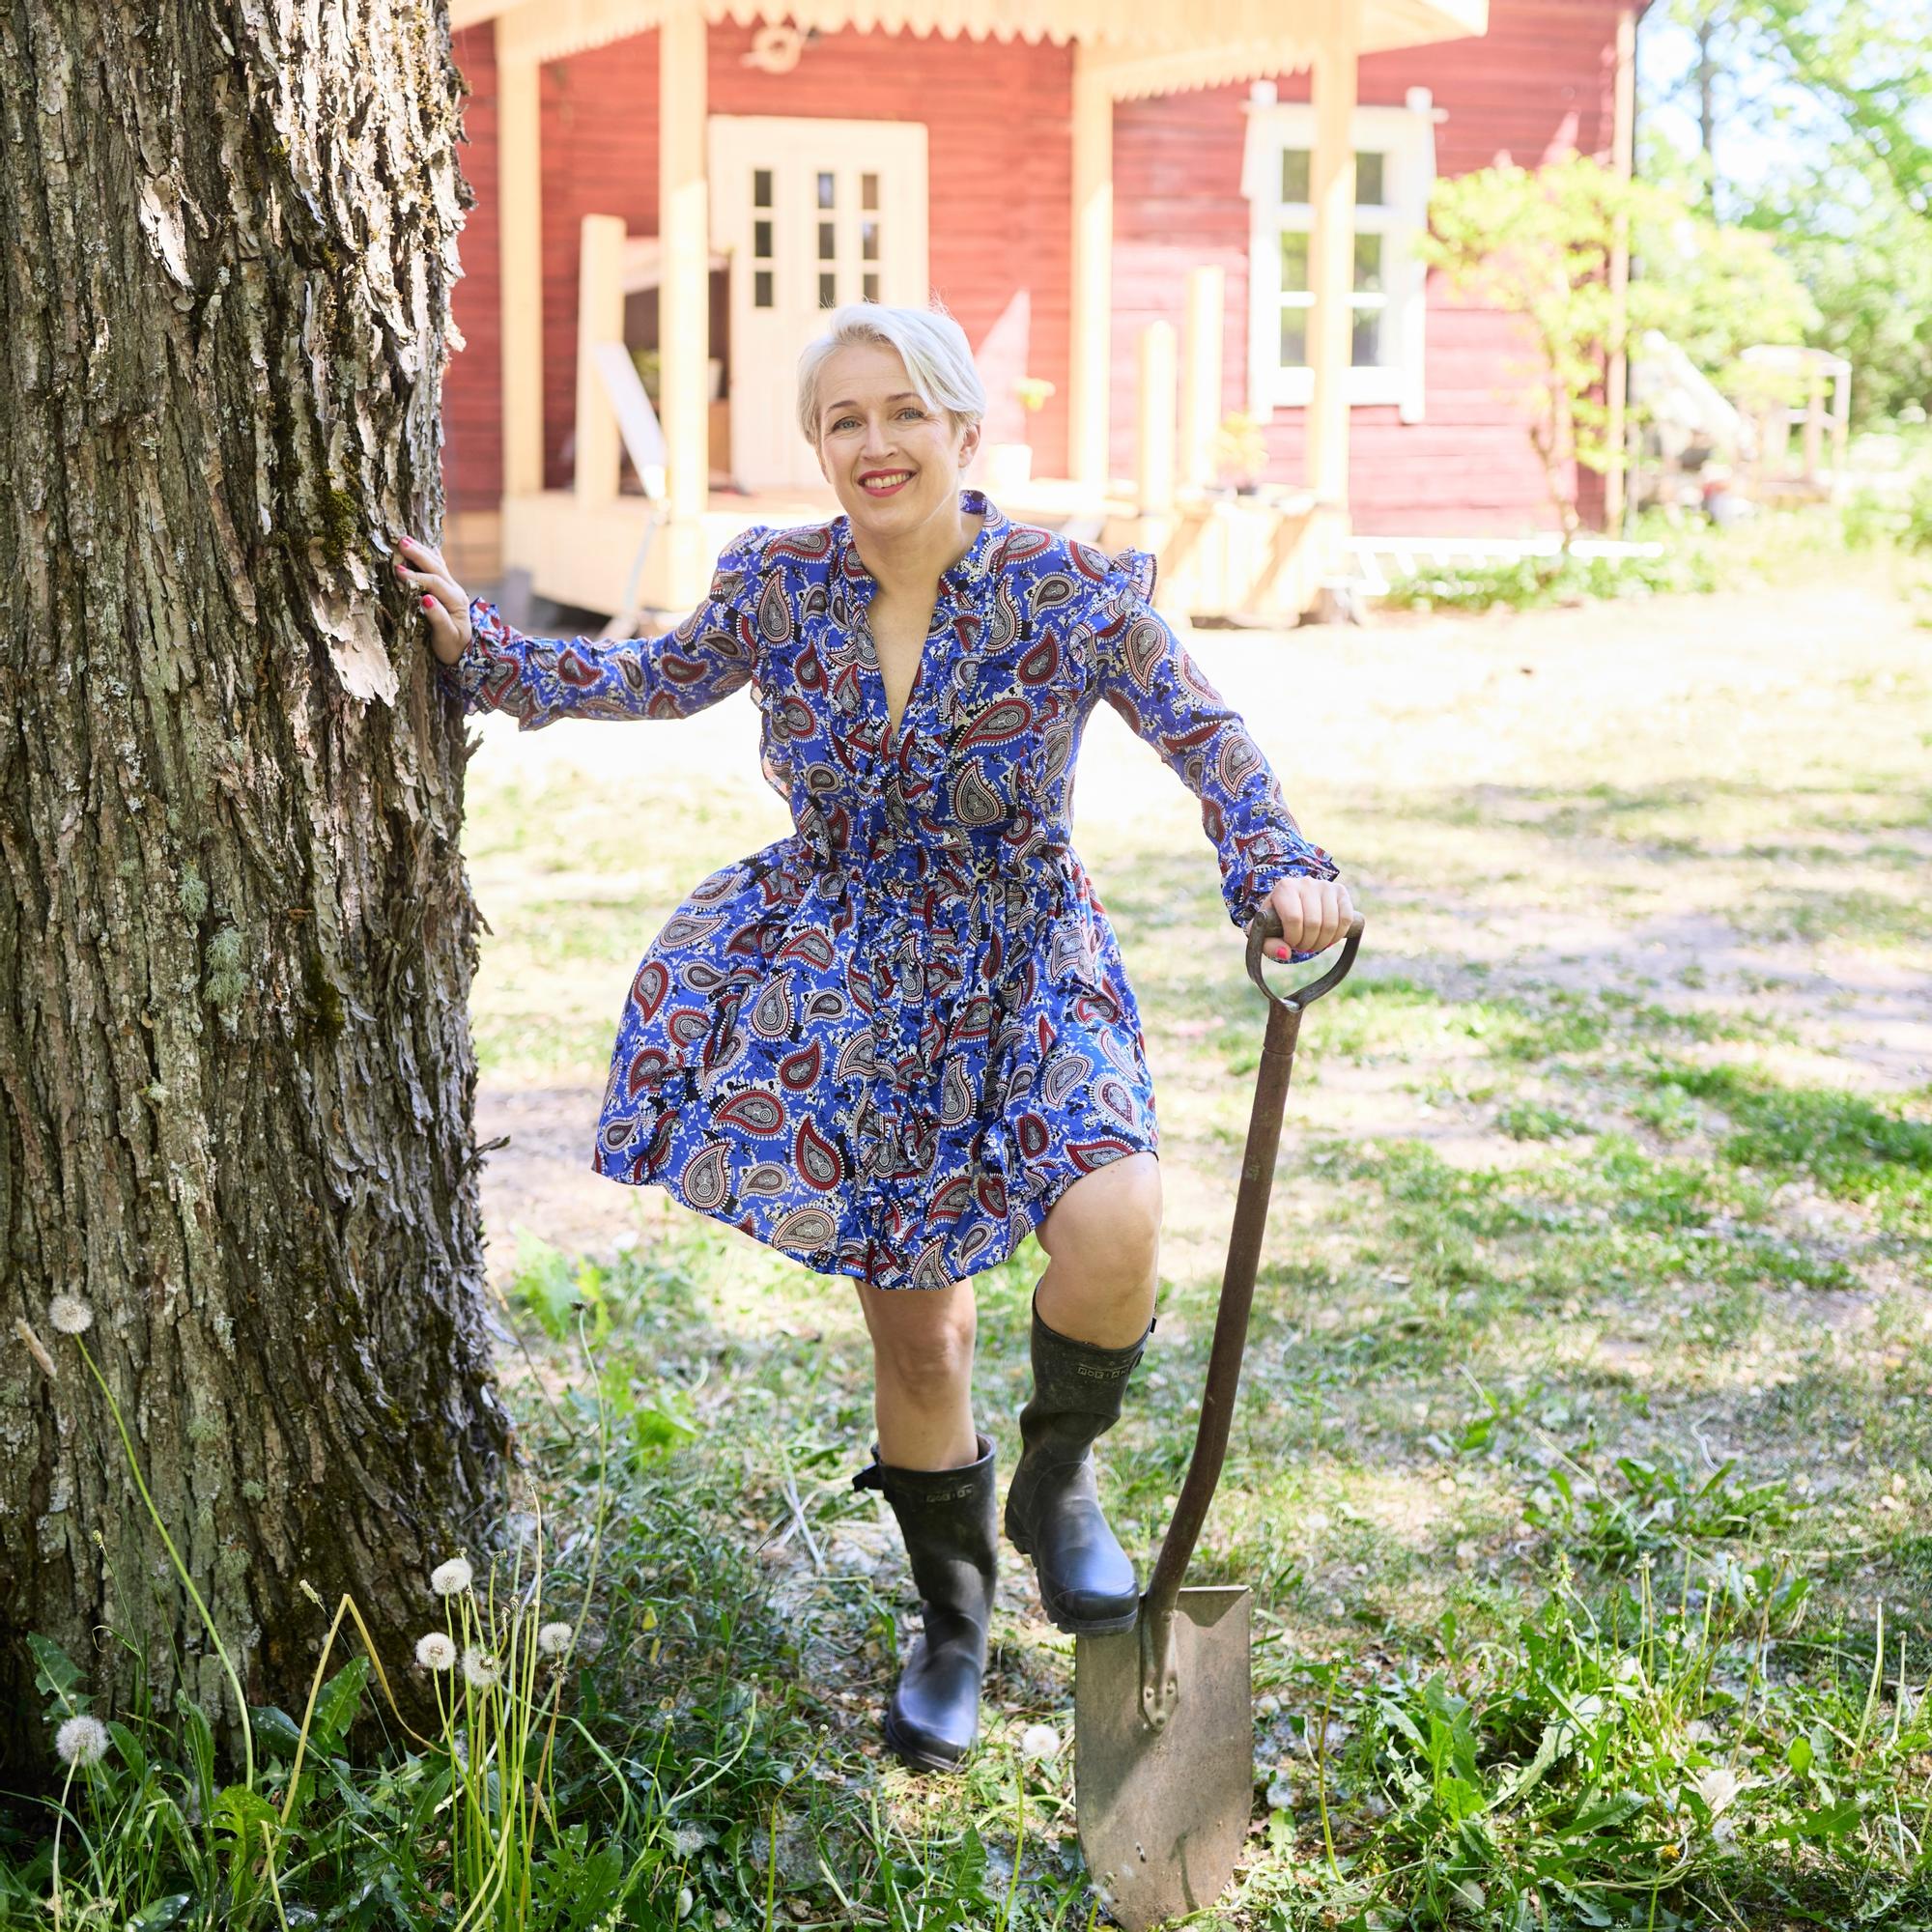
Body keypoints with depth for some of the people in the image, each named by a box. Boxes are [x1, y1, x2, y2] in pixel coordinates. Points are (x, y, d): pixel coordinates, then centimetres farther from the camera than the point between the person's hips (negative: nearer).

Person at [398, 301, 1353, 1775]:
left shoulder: (1070, 591, -12)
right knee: (913, 1324, 8)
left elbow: (1207, 740, -6)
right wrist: (482, 646, 10)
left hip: (1026, 976, -2)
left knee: (1113, 1230, -29)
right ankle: (952, 1626, 32)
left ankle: (1056, 1479, 4)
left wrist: (1280, 871, -21)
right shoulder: (779, 584, -3)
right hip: (848, 983, 2)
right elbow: (661, 679, 15)